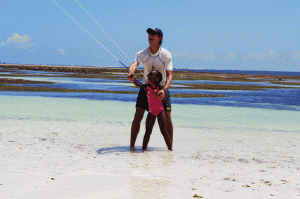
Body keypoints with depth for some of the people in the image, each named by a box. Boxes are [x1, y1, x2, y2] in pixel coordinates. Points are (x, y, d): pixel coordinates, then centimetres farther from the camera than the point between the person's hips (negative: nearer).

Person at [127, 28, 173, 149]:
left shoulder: (166, 55, -12)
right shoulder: (142, 54, -9)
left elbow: (169, 74, -19)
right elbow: (134, 64, -28)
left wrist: (164, 90, -36)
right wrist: (130, 73, -53)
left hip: (161, 88, -1)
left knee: (167, 117, -5)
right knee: (138, 115, -10)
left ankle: (170, 146, 9)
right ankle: (132, 145, -3)